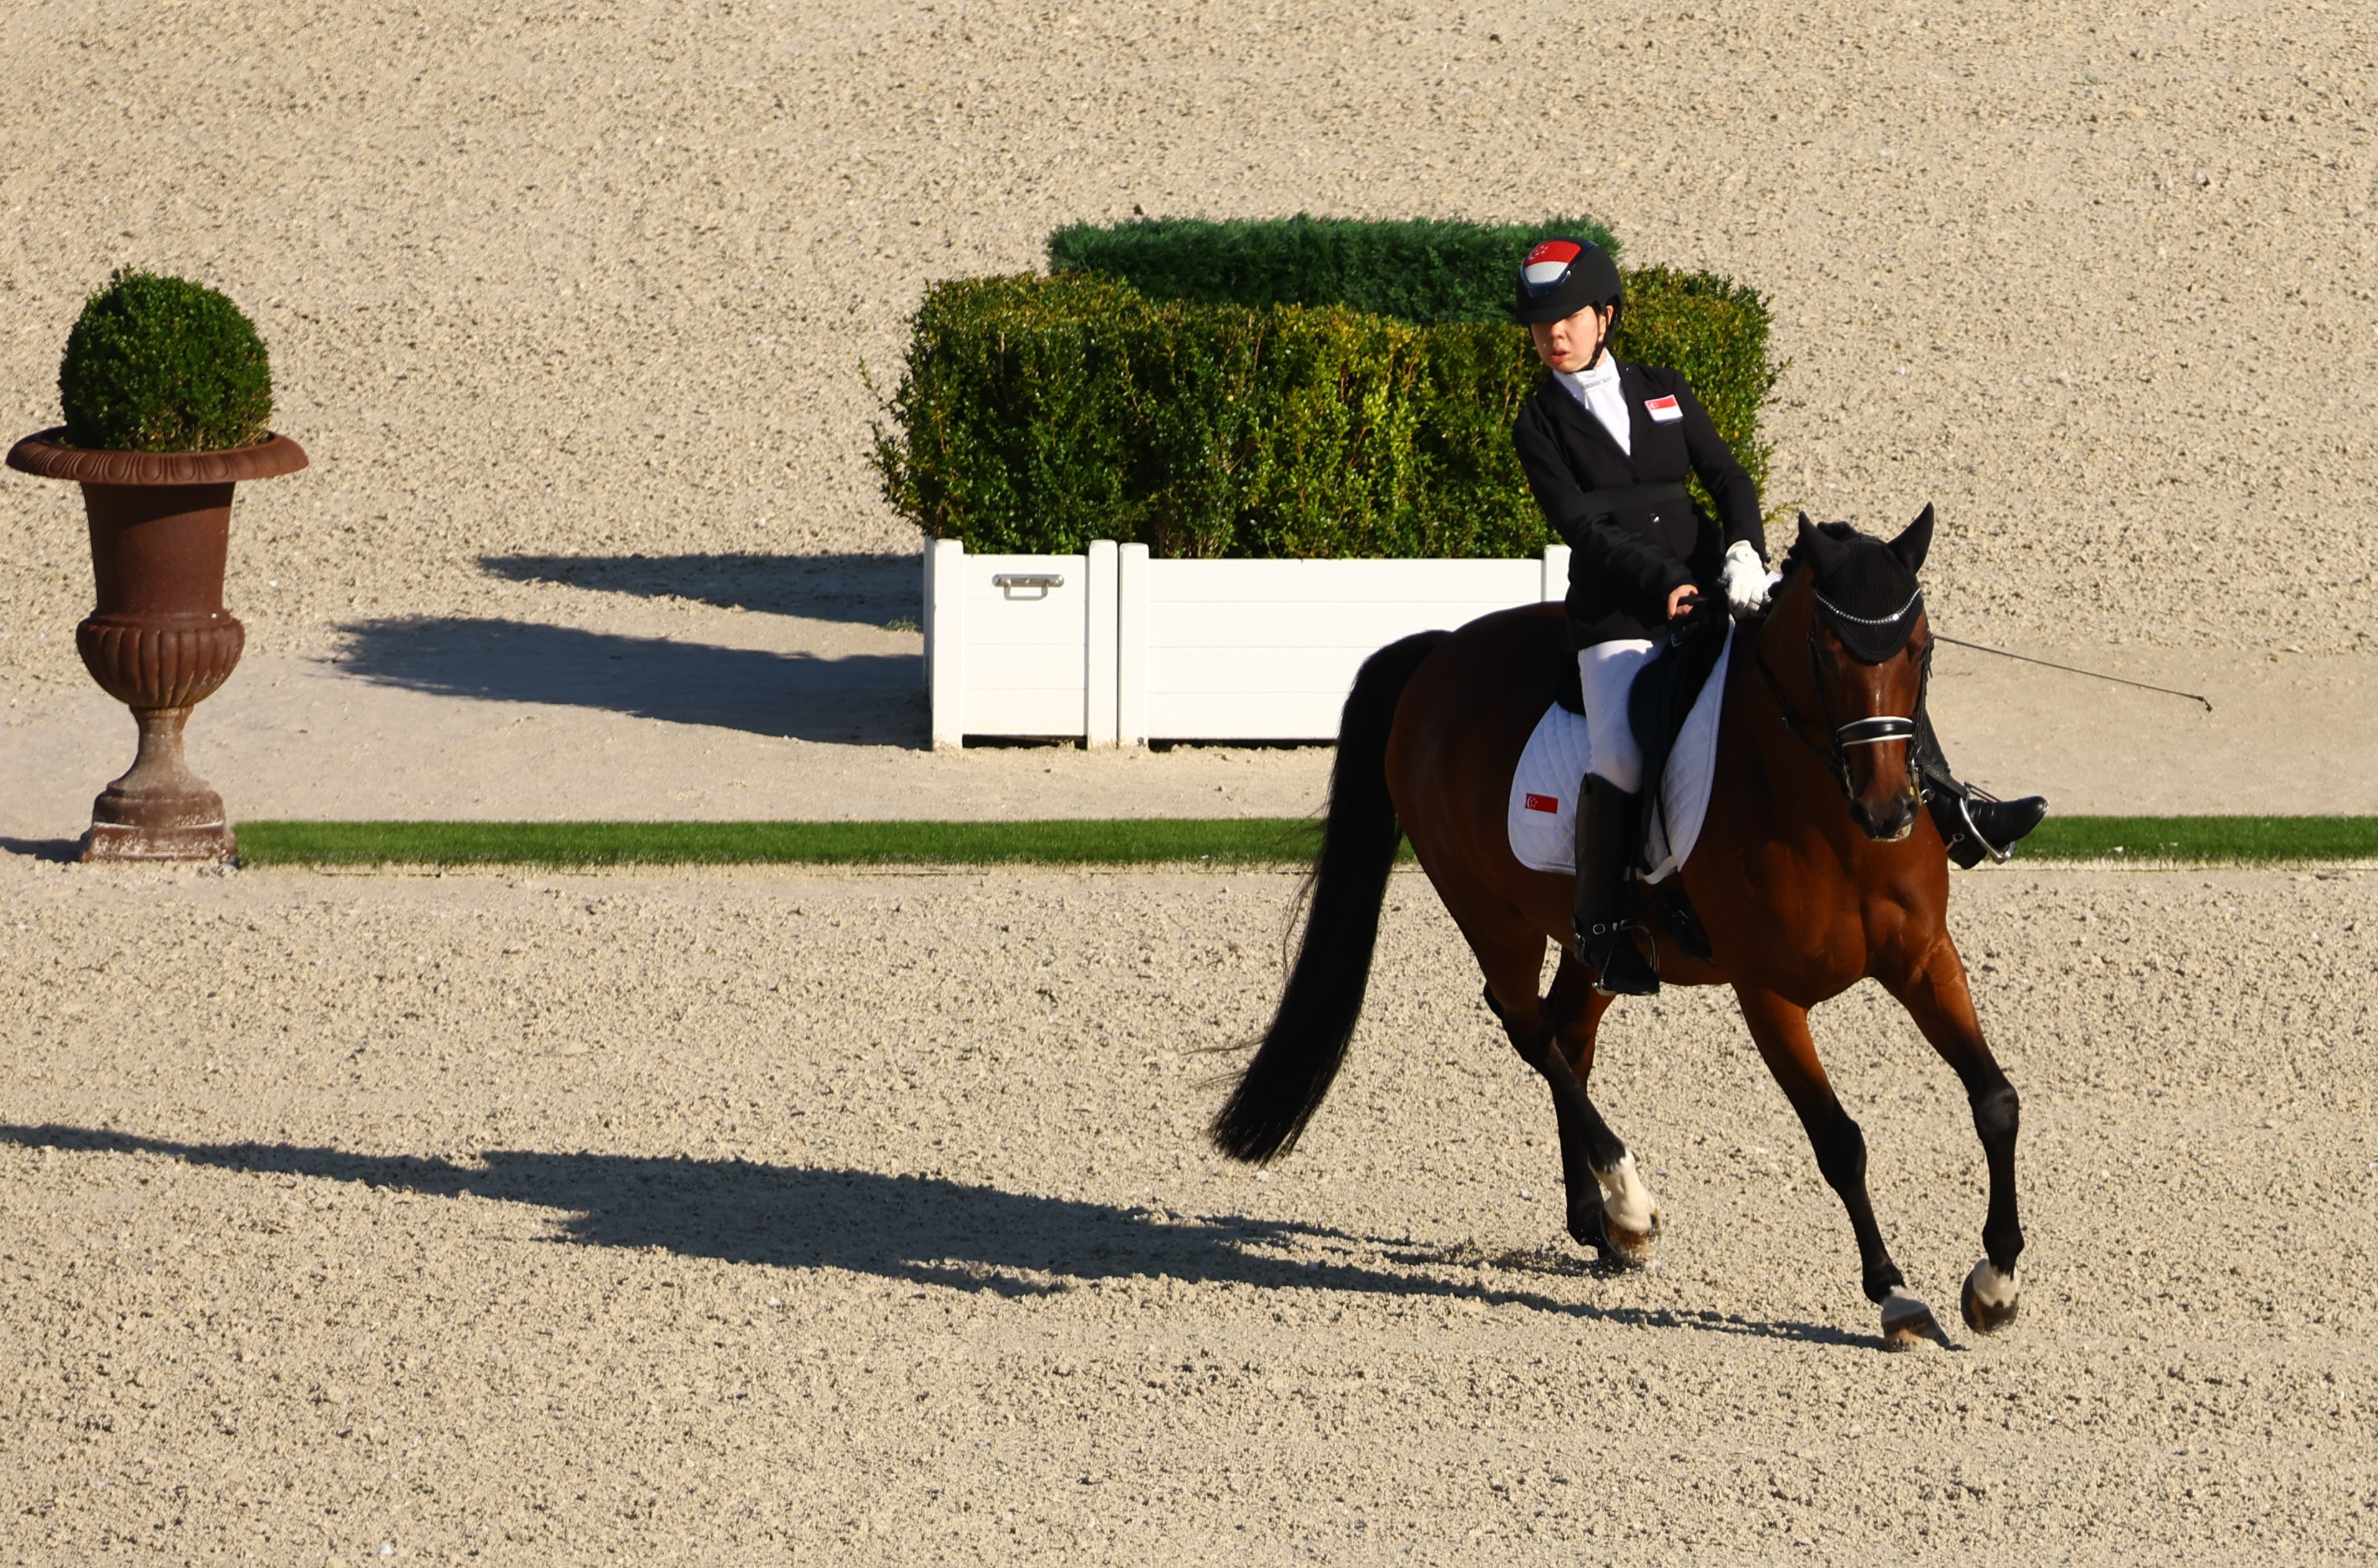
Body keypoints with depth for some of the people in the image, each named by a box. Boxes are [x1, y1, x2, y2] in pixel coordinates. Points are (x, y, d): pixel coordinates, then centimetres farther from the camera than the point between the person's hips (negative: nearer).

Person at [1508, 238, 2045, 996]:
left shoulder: (1663, 392, 14)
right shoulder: (1540, 425, 3)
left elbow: (1728, 477, 7)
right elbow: (1581, 525, -8)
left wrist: (1744, 550, -13)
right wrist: (1665, 584, -20)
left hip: (1709, 573, 4)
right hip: (1617, 611, -4)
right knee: (1621, 761, -27)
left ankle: (1948, 811, -6)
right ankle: (1597, 922, -9)